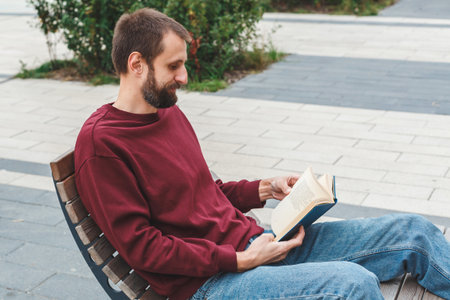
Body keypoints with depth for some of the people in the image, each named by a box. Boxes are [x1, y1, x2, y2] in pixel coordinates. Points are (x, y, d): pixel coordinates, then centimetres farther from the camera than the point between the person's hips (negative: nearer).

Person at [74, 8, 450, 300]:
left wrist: (265, 189, 8)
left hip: (251, 244, 8)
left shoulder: (169, 112, 13)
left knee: (411, 232, 0)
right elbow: (140, 246, -16)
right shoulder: (99, 144, -12)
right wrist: (240, 261, -18)